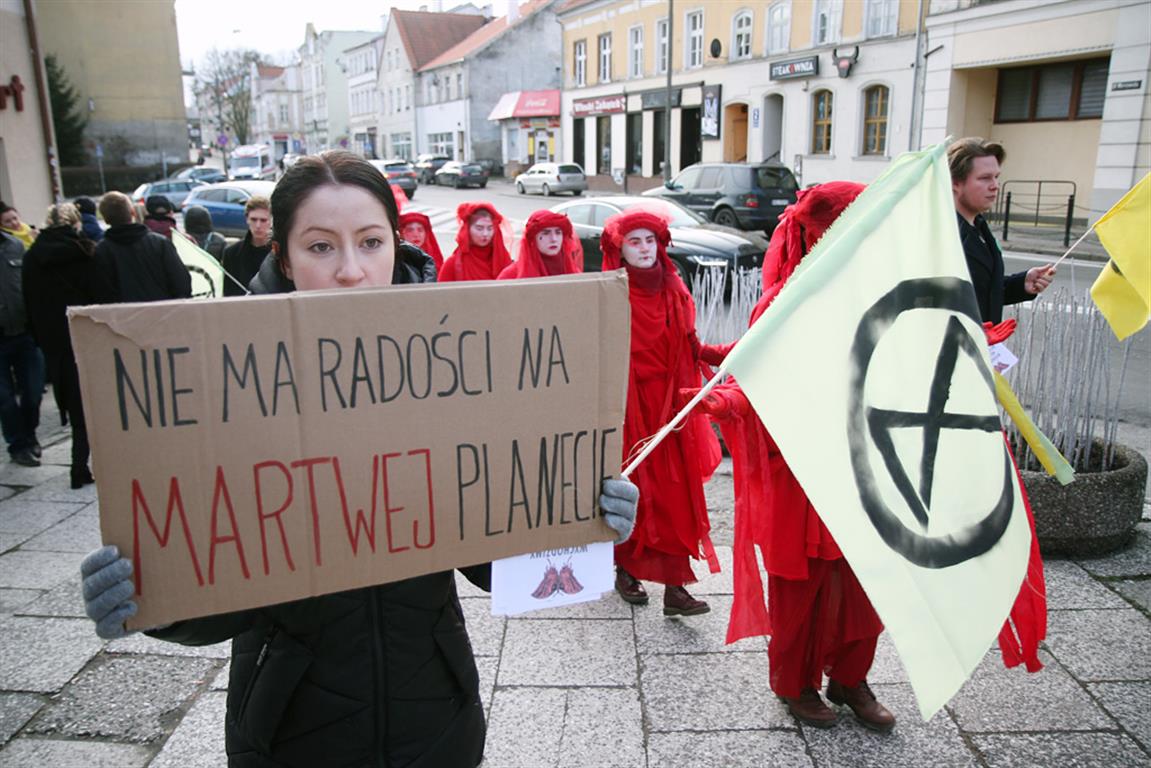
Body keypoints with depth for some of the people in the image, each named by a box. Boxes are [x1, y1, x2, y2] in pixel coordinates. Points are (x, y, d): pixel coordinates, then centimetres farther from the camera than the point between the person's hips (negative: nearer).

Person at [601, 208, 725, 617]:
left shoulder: (674, 292, 7)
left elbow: (691, 349, 10)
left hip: (668, 406, 4)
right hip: (626, 406, -4)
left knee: (674, 494, 2)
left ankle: (675, 586, 7)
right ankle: (625, 569, 27)